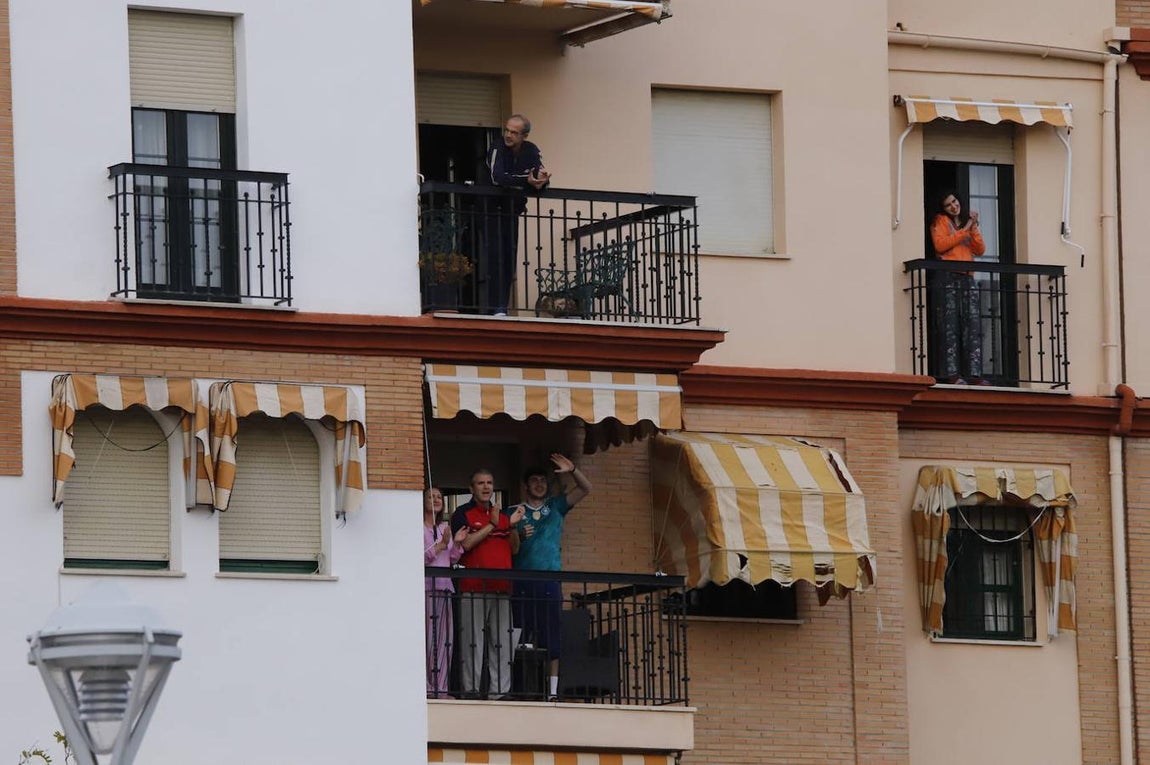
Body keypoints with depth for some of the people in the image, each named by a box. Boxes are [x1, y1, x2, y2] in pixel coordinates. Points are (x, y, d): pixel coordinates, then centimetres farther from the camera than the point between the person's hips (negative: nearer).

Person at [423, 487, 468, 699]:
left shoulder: (444, 528, 20)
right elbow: (418, 558, -12)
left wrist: (457, 544, 3)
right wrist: (441, 545, -16)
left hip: (444, 586, 7)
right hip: (425, 586, -7)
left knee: (444, 640, 4)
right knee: (427, 639, -9)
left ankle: (440, 687, 7)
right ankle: (426, 687, -7)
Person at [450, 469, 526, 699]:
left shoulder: (502, 515, 19)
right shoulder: (463, 513, 3)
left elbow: (514, 548, 17)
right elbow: (466, 543, -12)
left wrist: (512, 526, 0)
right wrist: (491, 525, -10)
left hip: (502, 587, 5)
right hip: (473, 588, -5)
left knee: (502, 642, 3)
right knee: (473, 641, -6)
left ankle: (500, 691, 5)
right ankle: (470, 689, -4)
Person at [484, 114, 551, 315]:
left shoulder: (532, 151, -1)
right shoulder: (497, 150, -17)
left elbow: (541, 176, -13)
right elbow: (497, 178, -34)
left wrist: (541, 181, -38)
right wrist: (526, 181, -44)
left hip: (513, 211, 5)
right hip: (492, 210, -5)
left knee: (509, 259, 4)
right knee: (496, 258, -13)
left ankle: (502, 306, 8)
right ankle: (497, 307, -16)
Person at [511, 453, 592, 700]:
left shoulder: (556, 507, 16)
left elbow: (585, 488, 11)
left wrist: (572, 471, -5)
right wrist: (520, 537, -11)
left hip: (550, 580, 1)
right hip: (522, 582, -1)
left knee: (552, 636, -2)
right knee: (520, 636, -5)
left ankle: (553, 690, -2)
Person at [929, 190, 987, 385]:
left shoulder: (967, 222, 25)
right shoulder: (940, 221, 10)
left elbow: (980, 250, 14)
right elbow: (940, 244, -8)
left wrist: (974, 228, 2)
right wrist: (964, 230, -5)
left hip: (967, 279, 6)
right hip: (948, 278, -6)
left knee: (973, 327, -3)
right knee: (950, 326, -11)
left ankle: (974, 374, -7)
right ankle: (951, 374, -16)